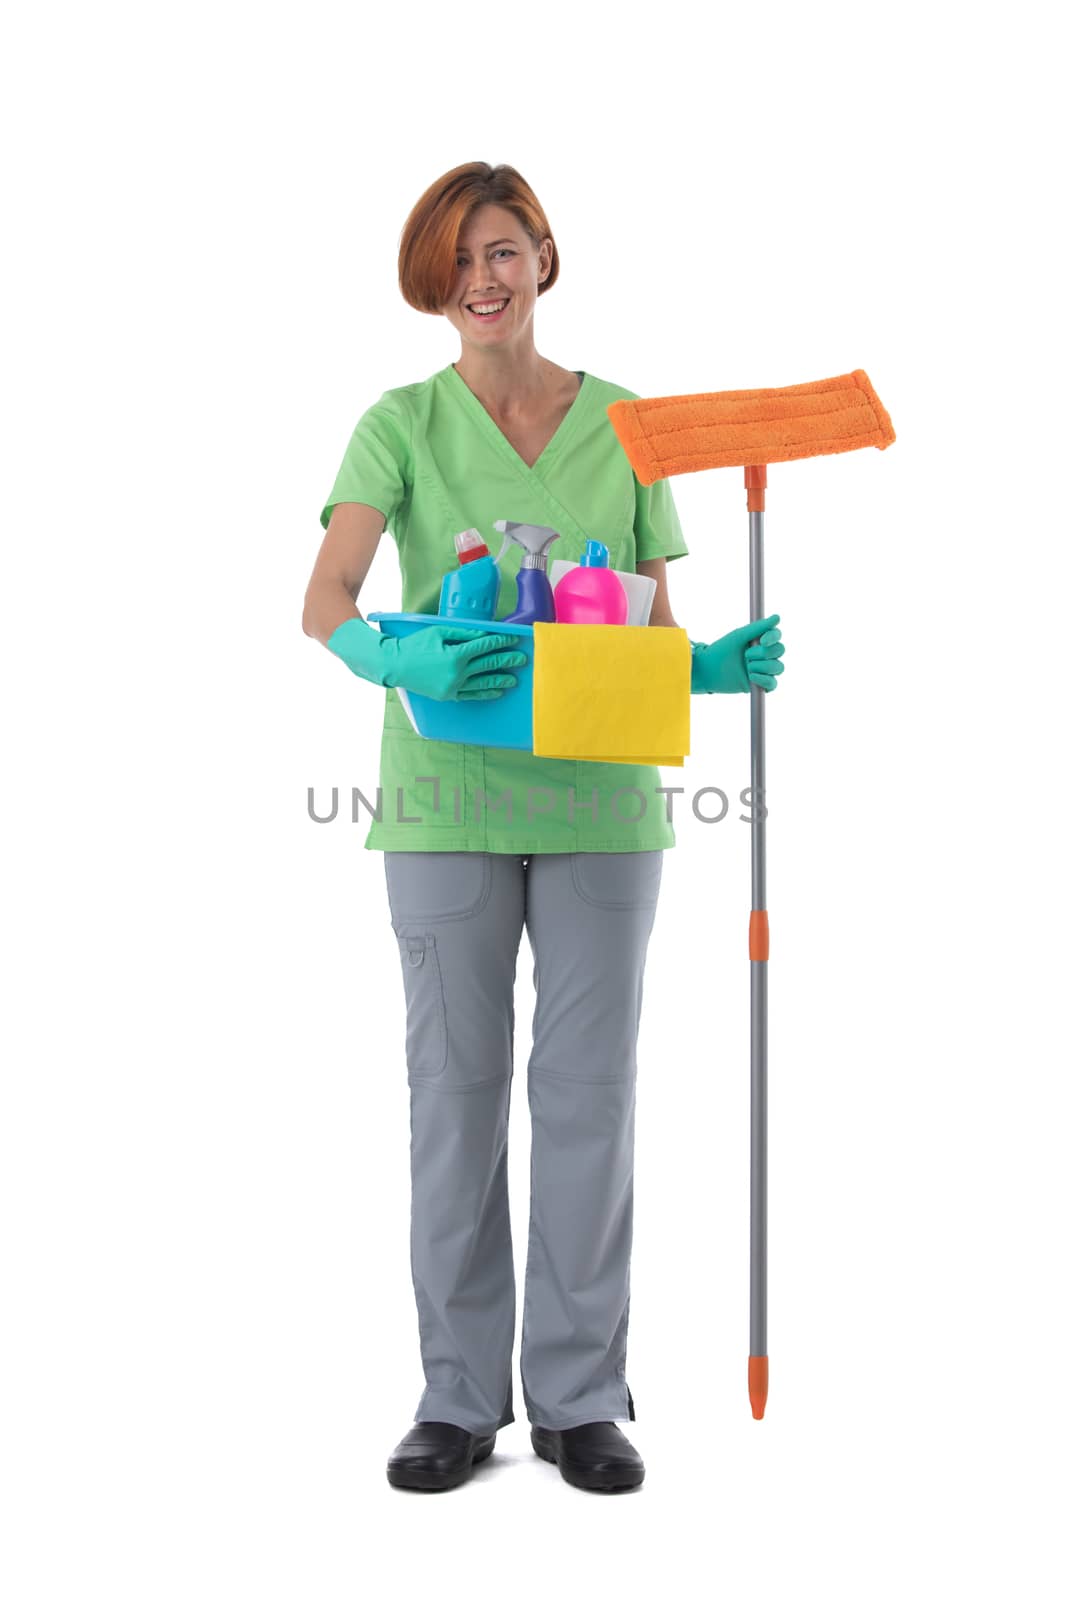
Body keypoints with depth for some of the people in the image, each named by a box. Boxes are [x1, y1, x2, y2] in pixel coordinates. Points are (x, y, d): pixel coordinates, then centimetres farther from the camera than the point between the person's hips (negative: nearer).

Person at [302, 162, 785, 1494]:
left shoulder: (626, 426, 8)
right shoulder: (401, 425, 2)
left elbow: (653, 626, 9)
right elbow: (325, 604, -13)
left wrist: (717, 665, -12)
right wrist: (400, 657, -34)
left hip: (600, 798, 1)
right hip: (447, 797, -1)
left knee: (589, 1087, 4)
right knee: (455, 1085, 4)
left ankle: (582, 1396, 16)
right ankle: (460, 1395, 16)